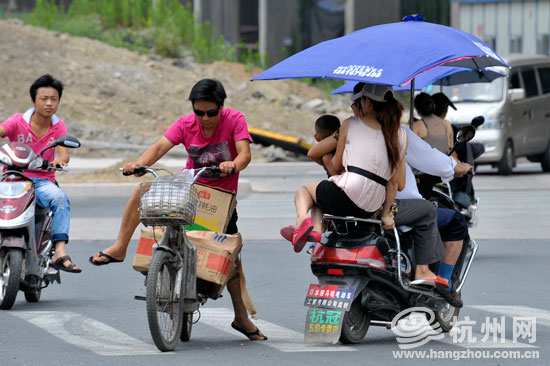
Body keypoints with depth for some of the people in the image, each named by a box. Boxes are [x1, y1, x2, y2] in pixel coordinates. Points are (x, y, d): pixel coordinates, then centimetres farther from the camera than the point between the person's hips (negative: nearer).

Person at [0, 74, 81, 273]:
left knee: (60, 198, -31)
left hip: (43, 180, 1)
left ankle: (59, 253, -40)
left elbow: (64, 153, -7)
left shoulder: (58, 126, 8)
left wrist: (60, 160, -33)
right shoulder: (18, 121, 0)